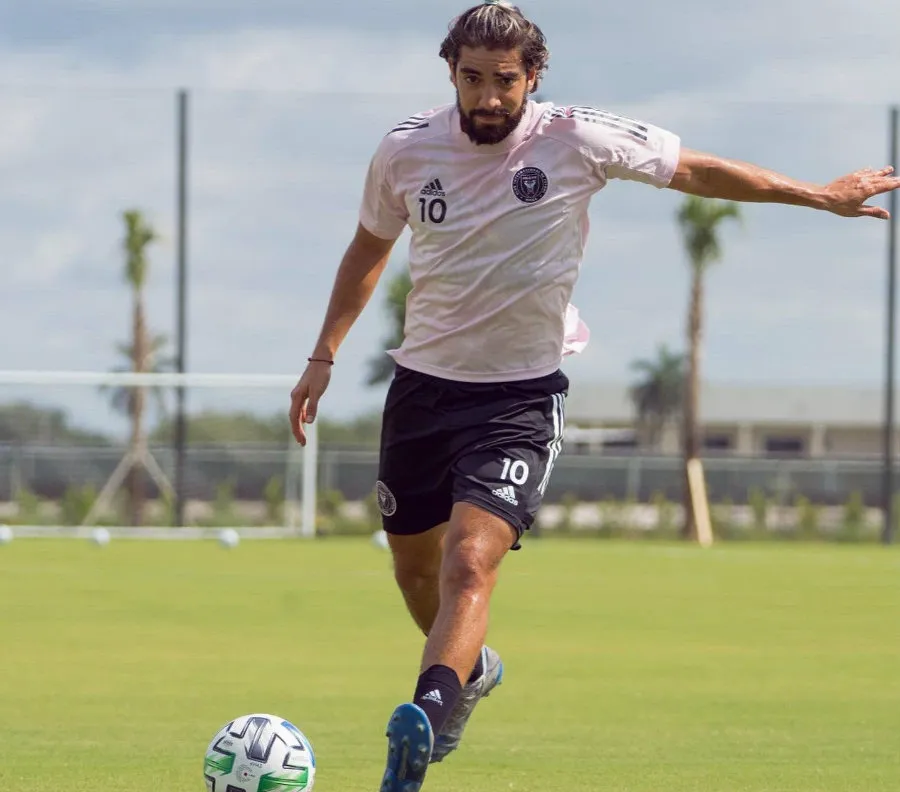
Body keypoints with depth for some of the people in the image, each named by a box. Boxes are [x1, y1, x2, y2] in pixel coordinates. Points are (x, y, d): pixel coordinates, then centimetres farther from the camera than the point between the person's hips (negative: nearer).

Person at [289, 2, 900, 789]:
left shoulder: (578, 140, -11)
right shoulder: (406, 149, -4)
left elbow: (695, 170, 3)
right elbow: (369, 249, 15)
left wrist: (820, 195, 5)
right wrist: (325, 355, 13)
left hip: (522, 393, -4)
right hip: (423, 381, 4)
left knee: (470, 562, -24)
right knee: (414, 566, 16)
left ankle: (425, 720, -36)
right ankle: (471, 670, 47)